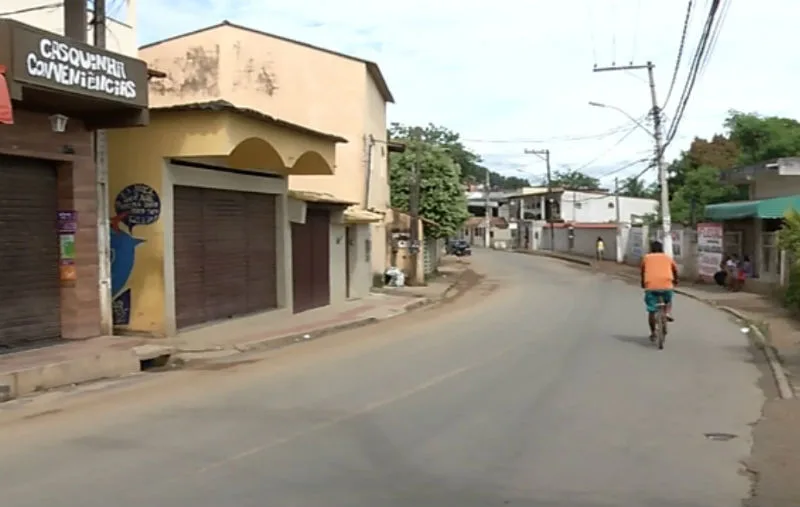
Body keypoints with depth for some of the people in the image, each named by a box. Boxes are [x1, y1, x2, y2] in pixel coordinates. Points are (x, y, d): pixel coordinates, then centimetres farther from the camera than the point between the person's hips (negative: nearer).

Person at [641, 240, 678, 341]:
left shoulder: (647, 258, 17)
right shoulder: (668, 257, 20)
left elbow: (643, 272, 25)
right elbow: (675, 270, 29)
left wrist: (643, 283, 43)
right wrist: (675, 280, 49)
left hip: (651, 286, -1)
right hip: (666, 284, 1)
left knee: (651, 311, 11)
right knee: (668, 300, 33)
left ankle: (653, 333, 11)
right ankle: (668, 313, 8)